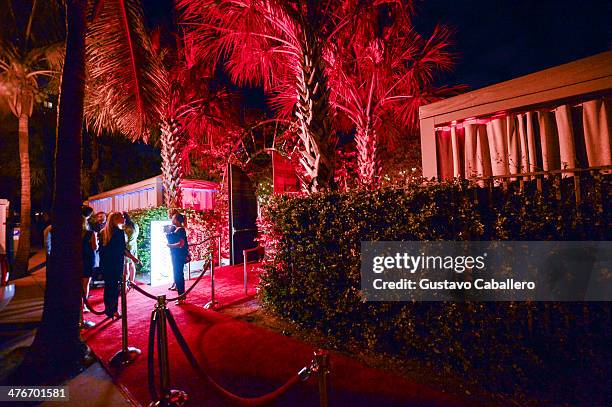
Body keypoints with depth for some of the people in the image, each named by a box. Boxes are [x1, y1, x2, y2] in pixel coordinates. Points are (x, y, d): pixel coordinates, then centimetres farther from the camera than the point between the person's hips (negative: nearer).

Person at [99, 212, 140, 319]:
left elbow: (101, 248, 11)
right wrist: (134, 258, -6)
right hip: (116, 264, -6)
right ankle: (113, 310, 3)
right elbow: (123, 249, -13)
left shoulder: (103, 232, 7)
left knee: (108, 285, 13)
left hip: (105, 264, 6)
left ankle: (108, 309, 20)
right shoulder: (119, 232, -12)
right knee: (116, 286, 1)